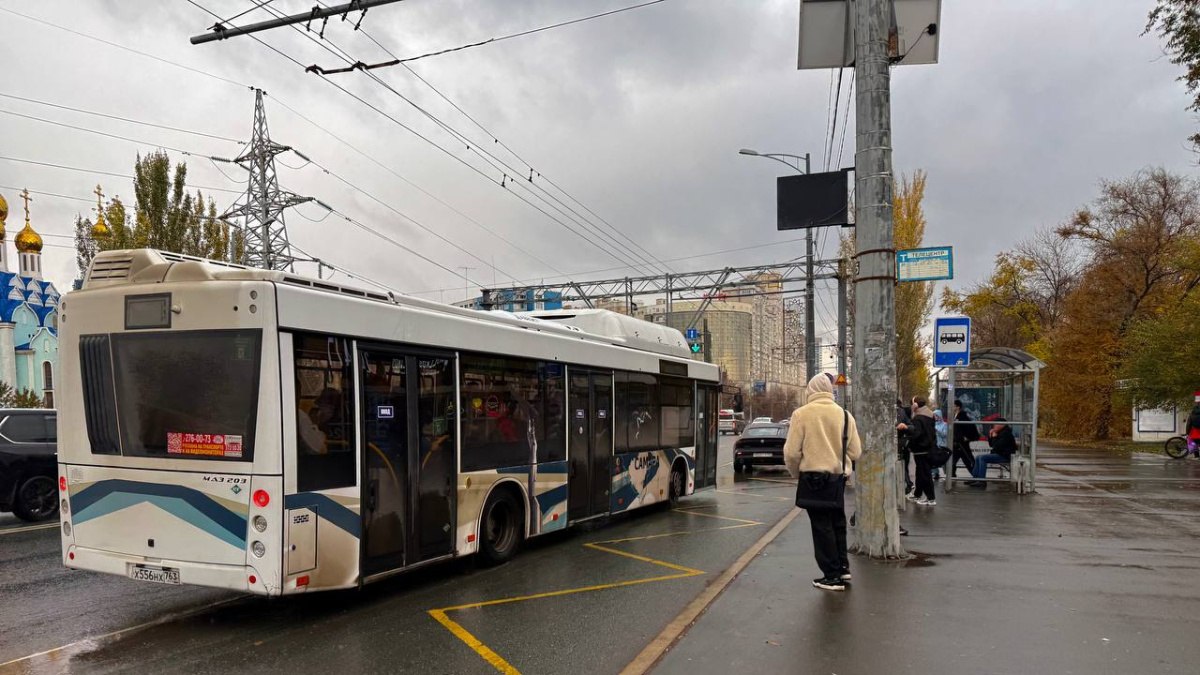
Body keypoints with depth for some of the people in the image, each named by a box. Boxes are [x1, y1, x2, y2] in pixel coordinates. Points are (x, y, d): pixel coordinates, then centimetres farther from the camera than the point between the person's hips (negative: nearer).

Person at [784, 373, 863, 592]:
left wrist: (796, 473, 7)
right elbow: (855, 452, 2)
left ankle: (832, 576, 5)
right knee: (837, 523, 20)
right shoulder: (844, 415, 1)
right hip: (838, 476, 4)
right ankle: (842, 567, 28)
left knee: (822, 526, 3)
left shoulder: (801, 414, -10)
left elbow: (792, 452, -11)